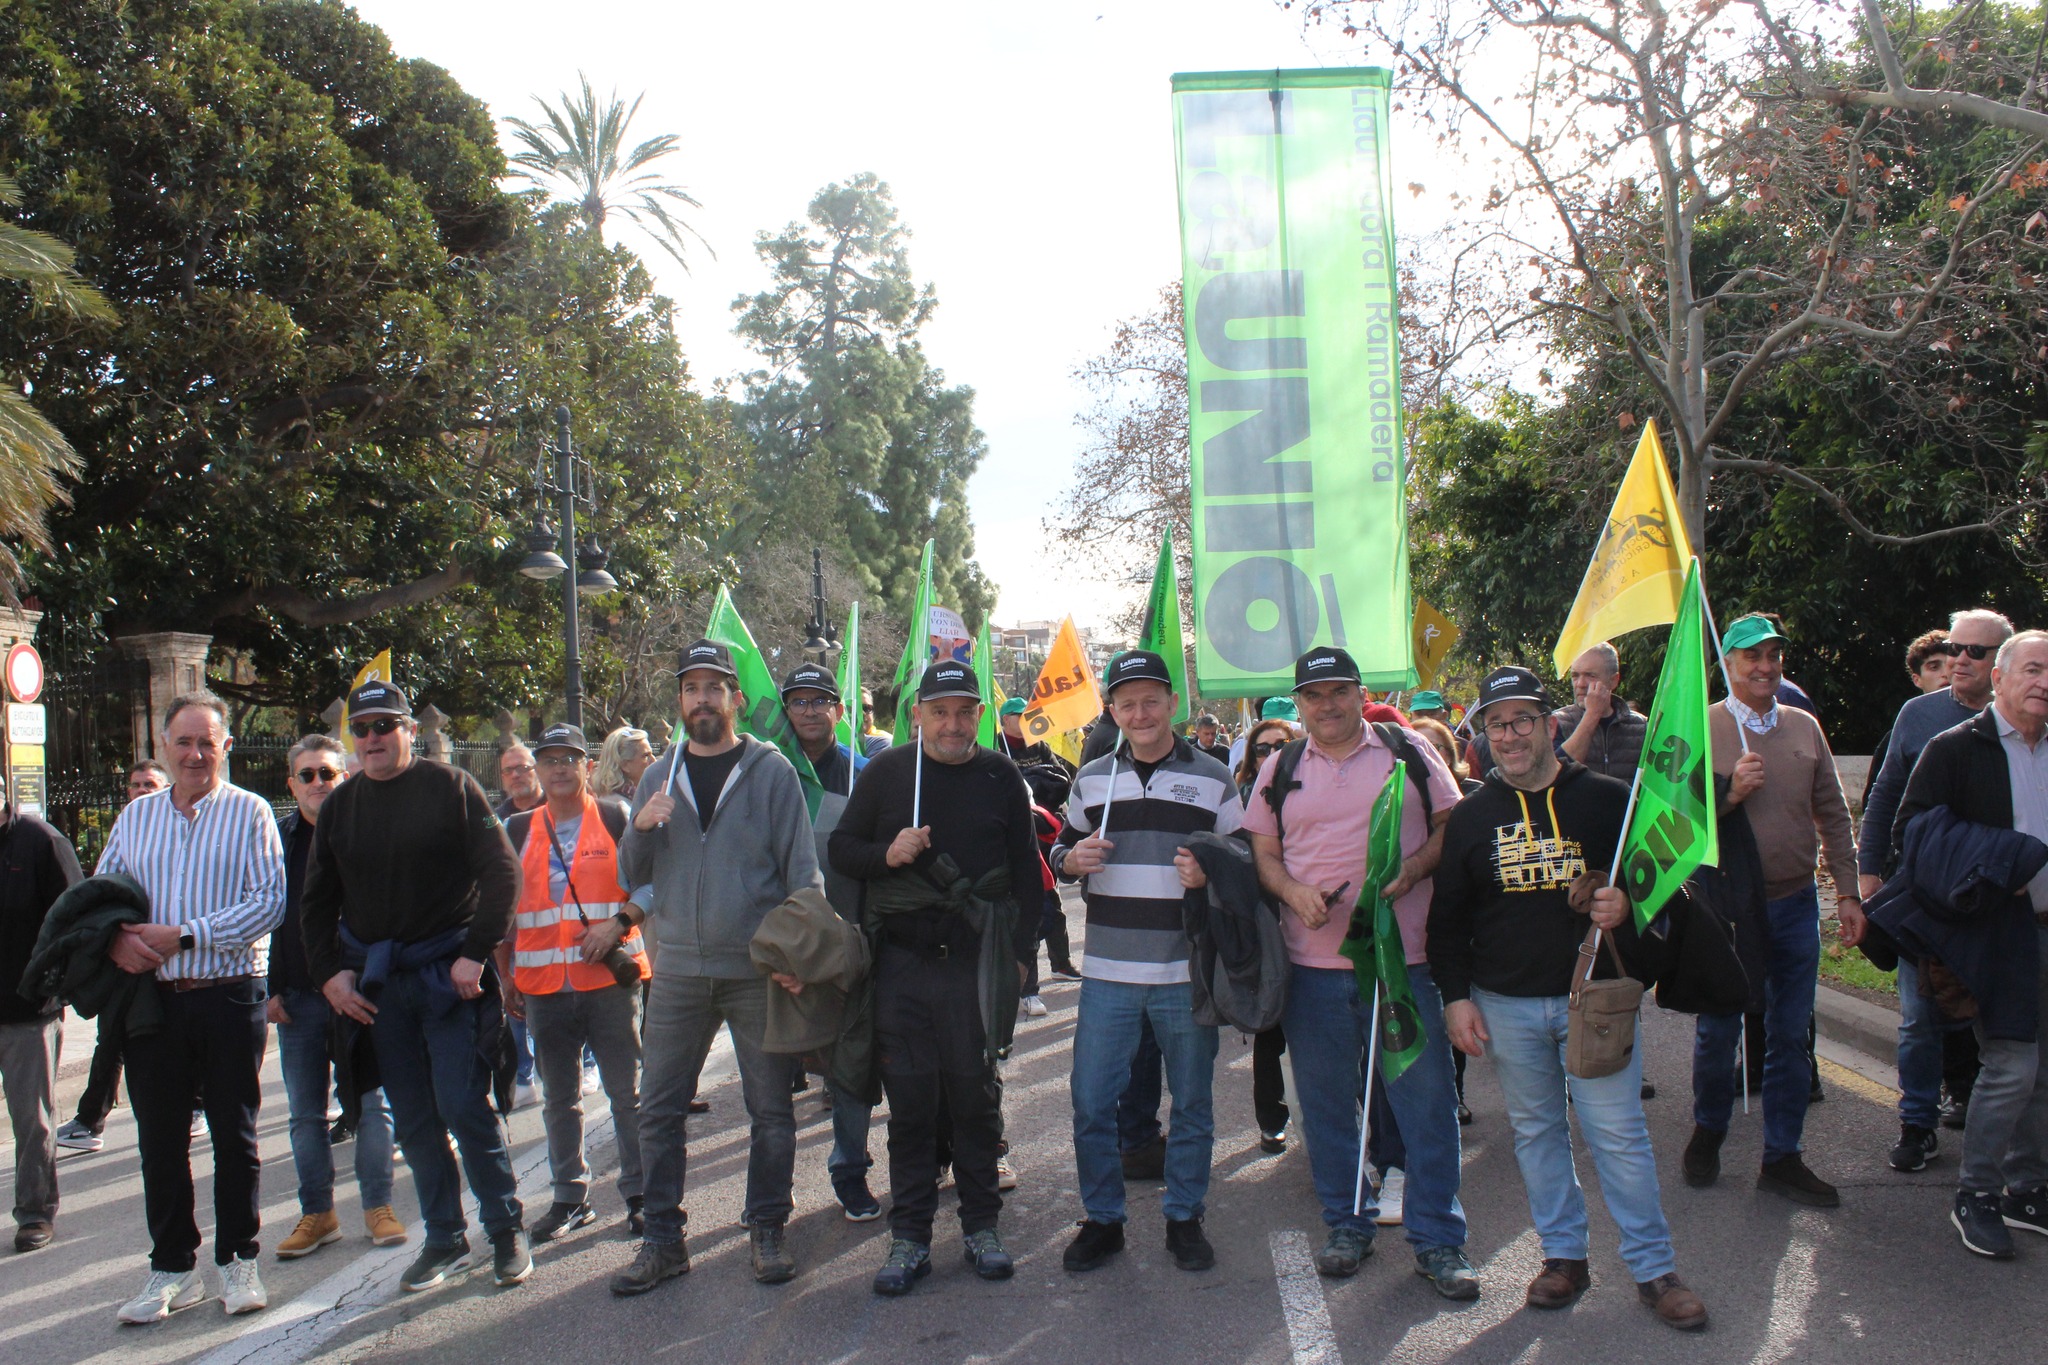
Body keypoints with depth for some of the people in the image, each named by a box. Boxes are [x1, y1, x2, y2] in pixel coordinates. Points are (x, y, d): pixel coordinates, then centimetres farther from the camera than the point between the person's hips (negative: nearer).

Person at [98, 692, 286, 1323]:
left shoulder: (250, 812, -2)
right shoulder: (136, 817, 12)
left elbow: (269, 902, -10)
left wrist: (184, 935, -17)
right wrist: (116, 937, -9)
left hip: (229, 996, -3)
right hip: (153, 997, 4)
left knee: (234, 1135, 5)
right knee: (160, 1138, 9)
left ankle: (237, 1259, 19)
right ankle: (172, 1267, 21)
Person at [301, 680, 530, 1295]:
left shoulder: (451, 787, -4)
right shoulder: (339, 805, 10)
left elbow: (501, 872, -8)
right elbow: (317, 901, 16)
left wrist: (476, 953, -14)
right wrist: (330, 972, 4)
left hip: (447, 972, -4)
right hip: (376, 980, 5)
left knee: (464, 1106, -6)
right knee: (412, 1120, 8)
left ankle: (506, 1228, 9)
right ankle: (444, 1240, 18)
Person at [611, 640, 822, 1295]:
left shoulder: (771, 770, -2)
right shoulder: (659, 777, 10)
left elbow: (801, 867, -4)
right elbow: (634, 874, 10)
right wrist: (641, 829, -10)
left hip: (758, 969, -3)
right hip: (678, 970, 3)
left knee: (771, 1109, 6)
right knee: (658, 1110, 6)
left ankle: (767, 1230, 21)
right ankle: (662, 1239, 19)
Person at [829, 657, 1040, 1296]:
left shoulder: (1001, 776, 5)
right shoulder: (886, 772, 6)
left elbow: (1026, 870, 9)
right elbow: (840, 848, 10)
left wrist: (1021, 949, 3)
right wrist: (886, 854, -10)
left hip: (976, 960, 0)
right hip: (901, 961, 1)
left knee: (976, 1094, 7)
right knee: (909, 1100, 5)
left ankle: (982, 1225, 21)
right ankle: (909, 1236, 15)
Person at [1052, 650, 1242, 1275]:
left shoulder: (1212, 777, 2)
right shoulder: (1091, 780, 9)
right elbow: (1062, 851, 17)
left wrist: (1208, 875, -16)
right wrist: (1073, 859, -6)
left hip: (1187, 974, -2)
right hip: (1107, 971, 2)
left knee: (1191, 1103, 10)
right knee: (1091, 1102, 4)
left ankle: (1184, 1218, 27)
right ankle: (1101, 1219, 22)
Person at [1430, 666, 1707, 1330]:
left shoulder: (1606, 798, 0)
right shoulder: (1470, 816, 5)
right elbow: (1447, 916, 8)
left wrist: (1626, 904, -15)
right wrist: (1457, 995, 1)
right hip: (1505, 1006, 2)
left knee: (1619, 1133, 0)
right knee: (1536, 1131, 11)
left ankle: (1653, 1267, 14)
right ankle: (1563, 1255, 25)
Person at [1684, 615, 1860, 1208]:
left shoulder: (1804, 727, 8)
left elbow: (1832, 814, 11)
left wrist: (1848, 893, 7)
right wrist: (1729, 793, -22)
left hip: (1796, 903, 4)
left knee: (1790, 1035, 9)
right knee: (1717, 1031, 8)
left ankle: (1781, 1159, 20)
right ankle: (1708, 1134, 31)